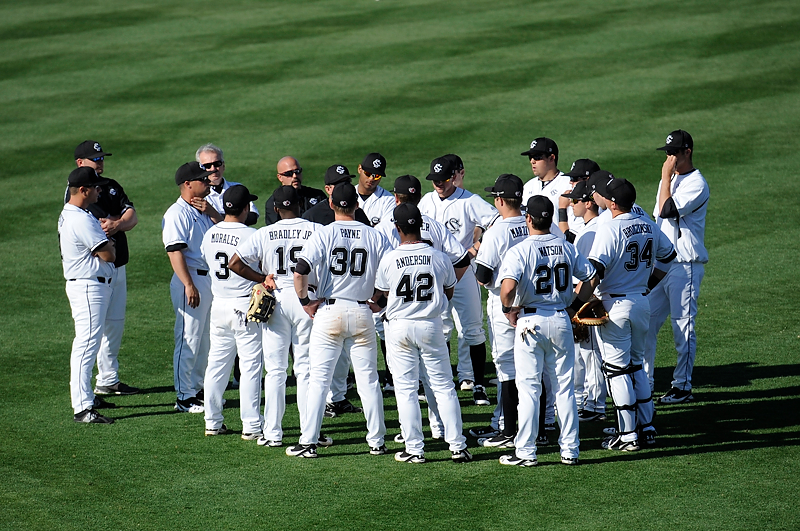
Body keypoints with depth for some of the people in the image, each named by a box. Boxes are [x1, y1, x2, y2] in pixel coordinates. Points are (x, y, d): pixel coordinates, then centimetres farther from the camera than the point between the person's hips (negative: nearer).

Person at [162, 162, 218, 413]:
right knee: (189, 340, -5)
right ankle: (184, 397, 0)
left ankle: (198, 388, 26)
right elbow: (175, 251, -19)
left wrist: (211, 212, -1)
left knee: (206, 338, 15)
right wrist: (189, 285, -25)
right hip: (191, 281, -9)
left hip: (211, 278, 9)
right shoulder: (177, 213, -12)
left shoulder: (203, 211, 14)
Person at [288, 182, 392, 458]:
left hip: (329, 311, -2)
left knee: (318, 379, 3)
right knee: (368, 380, 9)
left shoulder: (323, 234, -5)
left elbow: (300, 272, -16)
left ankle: (308, 442, 1)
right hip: (362, 314, 2)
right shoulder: (374, 236, 2)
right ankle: (376, 442, 13)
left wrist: (305, 301, -3)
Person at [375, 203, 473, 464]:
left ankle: (414, 449, 4)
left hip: (400, 327, -1)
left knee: (405, 389, 5)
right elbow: (449, 293, 9)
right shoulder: (439, 258, -4)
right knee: (443, 386, 8)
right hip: (431, 325, 2)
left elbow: (382, 296, 1)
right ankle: (457, 445, 6)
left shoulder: (388, 260, -10)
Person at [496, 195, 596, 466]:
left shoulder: (519, 251, -12)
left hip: (530, 321, -4)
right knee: (564, 387, 10)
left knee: (528, 388, 2)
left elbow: (508, 287, -26)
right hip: (561, 321, 4)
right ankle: (570, 450, 13)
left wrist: (508, 310, -9)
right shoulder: (566, 248, 3)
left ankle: (526, 452, 4)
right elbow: (590, 277, 6)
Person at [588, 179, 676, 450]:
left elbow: (596, 269, -25)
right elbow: (668, 255, 18)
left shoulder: (609, 229, -17)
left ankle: (628, 435, 0)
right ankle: (647, 428, 19)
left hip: (616, 304, -7)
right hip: (643, 302, 7)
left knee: (617, 368, 0)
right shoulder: (648, 225, 4)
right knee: (636, 363, 19)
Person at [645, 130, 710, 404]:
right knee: (646, 321, 6)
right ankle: (644, 381, 13)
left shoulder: (697, 184, -11)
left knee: (683, 325, -3)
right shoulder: (669, 180, 16)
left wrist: (666, 177, -15)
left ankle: (682, 386, 3)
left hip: (685, 265, -8)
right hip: (659, 263, 8)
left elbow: (667, 211, -22)